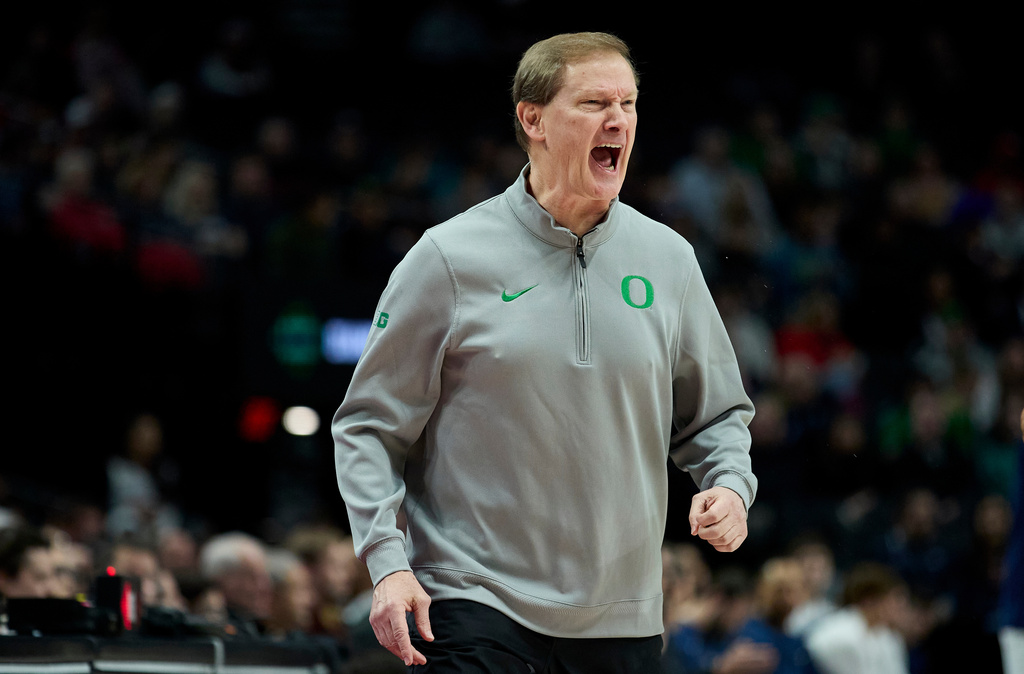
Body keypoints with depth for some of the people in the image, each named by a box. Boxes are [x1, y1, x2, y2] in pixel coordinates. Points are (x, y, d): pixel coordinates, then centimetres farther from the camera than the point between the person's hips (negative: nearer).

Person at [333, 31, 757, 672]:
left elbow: (716, 413, 18)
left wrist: (730, 484, -3)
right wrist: (387, 559, -11)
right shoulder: (450, 257, -4)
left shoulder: (668, 258, 7)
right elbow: (369, 423, -1)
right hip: (474, 603, -3)